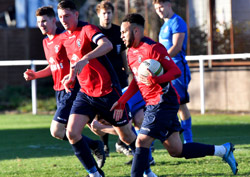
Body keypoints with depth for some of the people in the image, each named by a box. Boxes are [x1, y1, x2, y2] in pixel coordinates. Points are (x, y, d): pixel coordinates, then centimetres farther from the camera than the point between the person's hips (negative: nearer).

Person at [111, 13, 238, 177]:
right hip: (153, 103, 9)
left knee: (142, 142, -13)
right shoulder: (132, 52, 15)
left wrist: (156, 79, -32)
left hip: (163, 102, -9)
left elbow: (176, 71, -16)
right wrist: (121, 102, 15)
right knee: (176, 150, 8)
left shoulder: (152, 47, -13)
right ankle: (223, 150, 17)